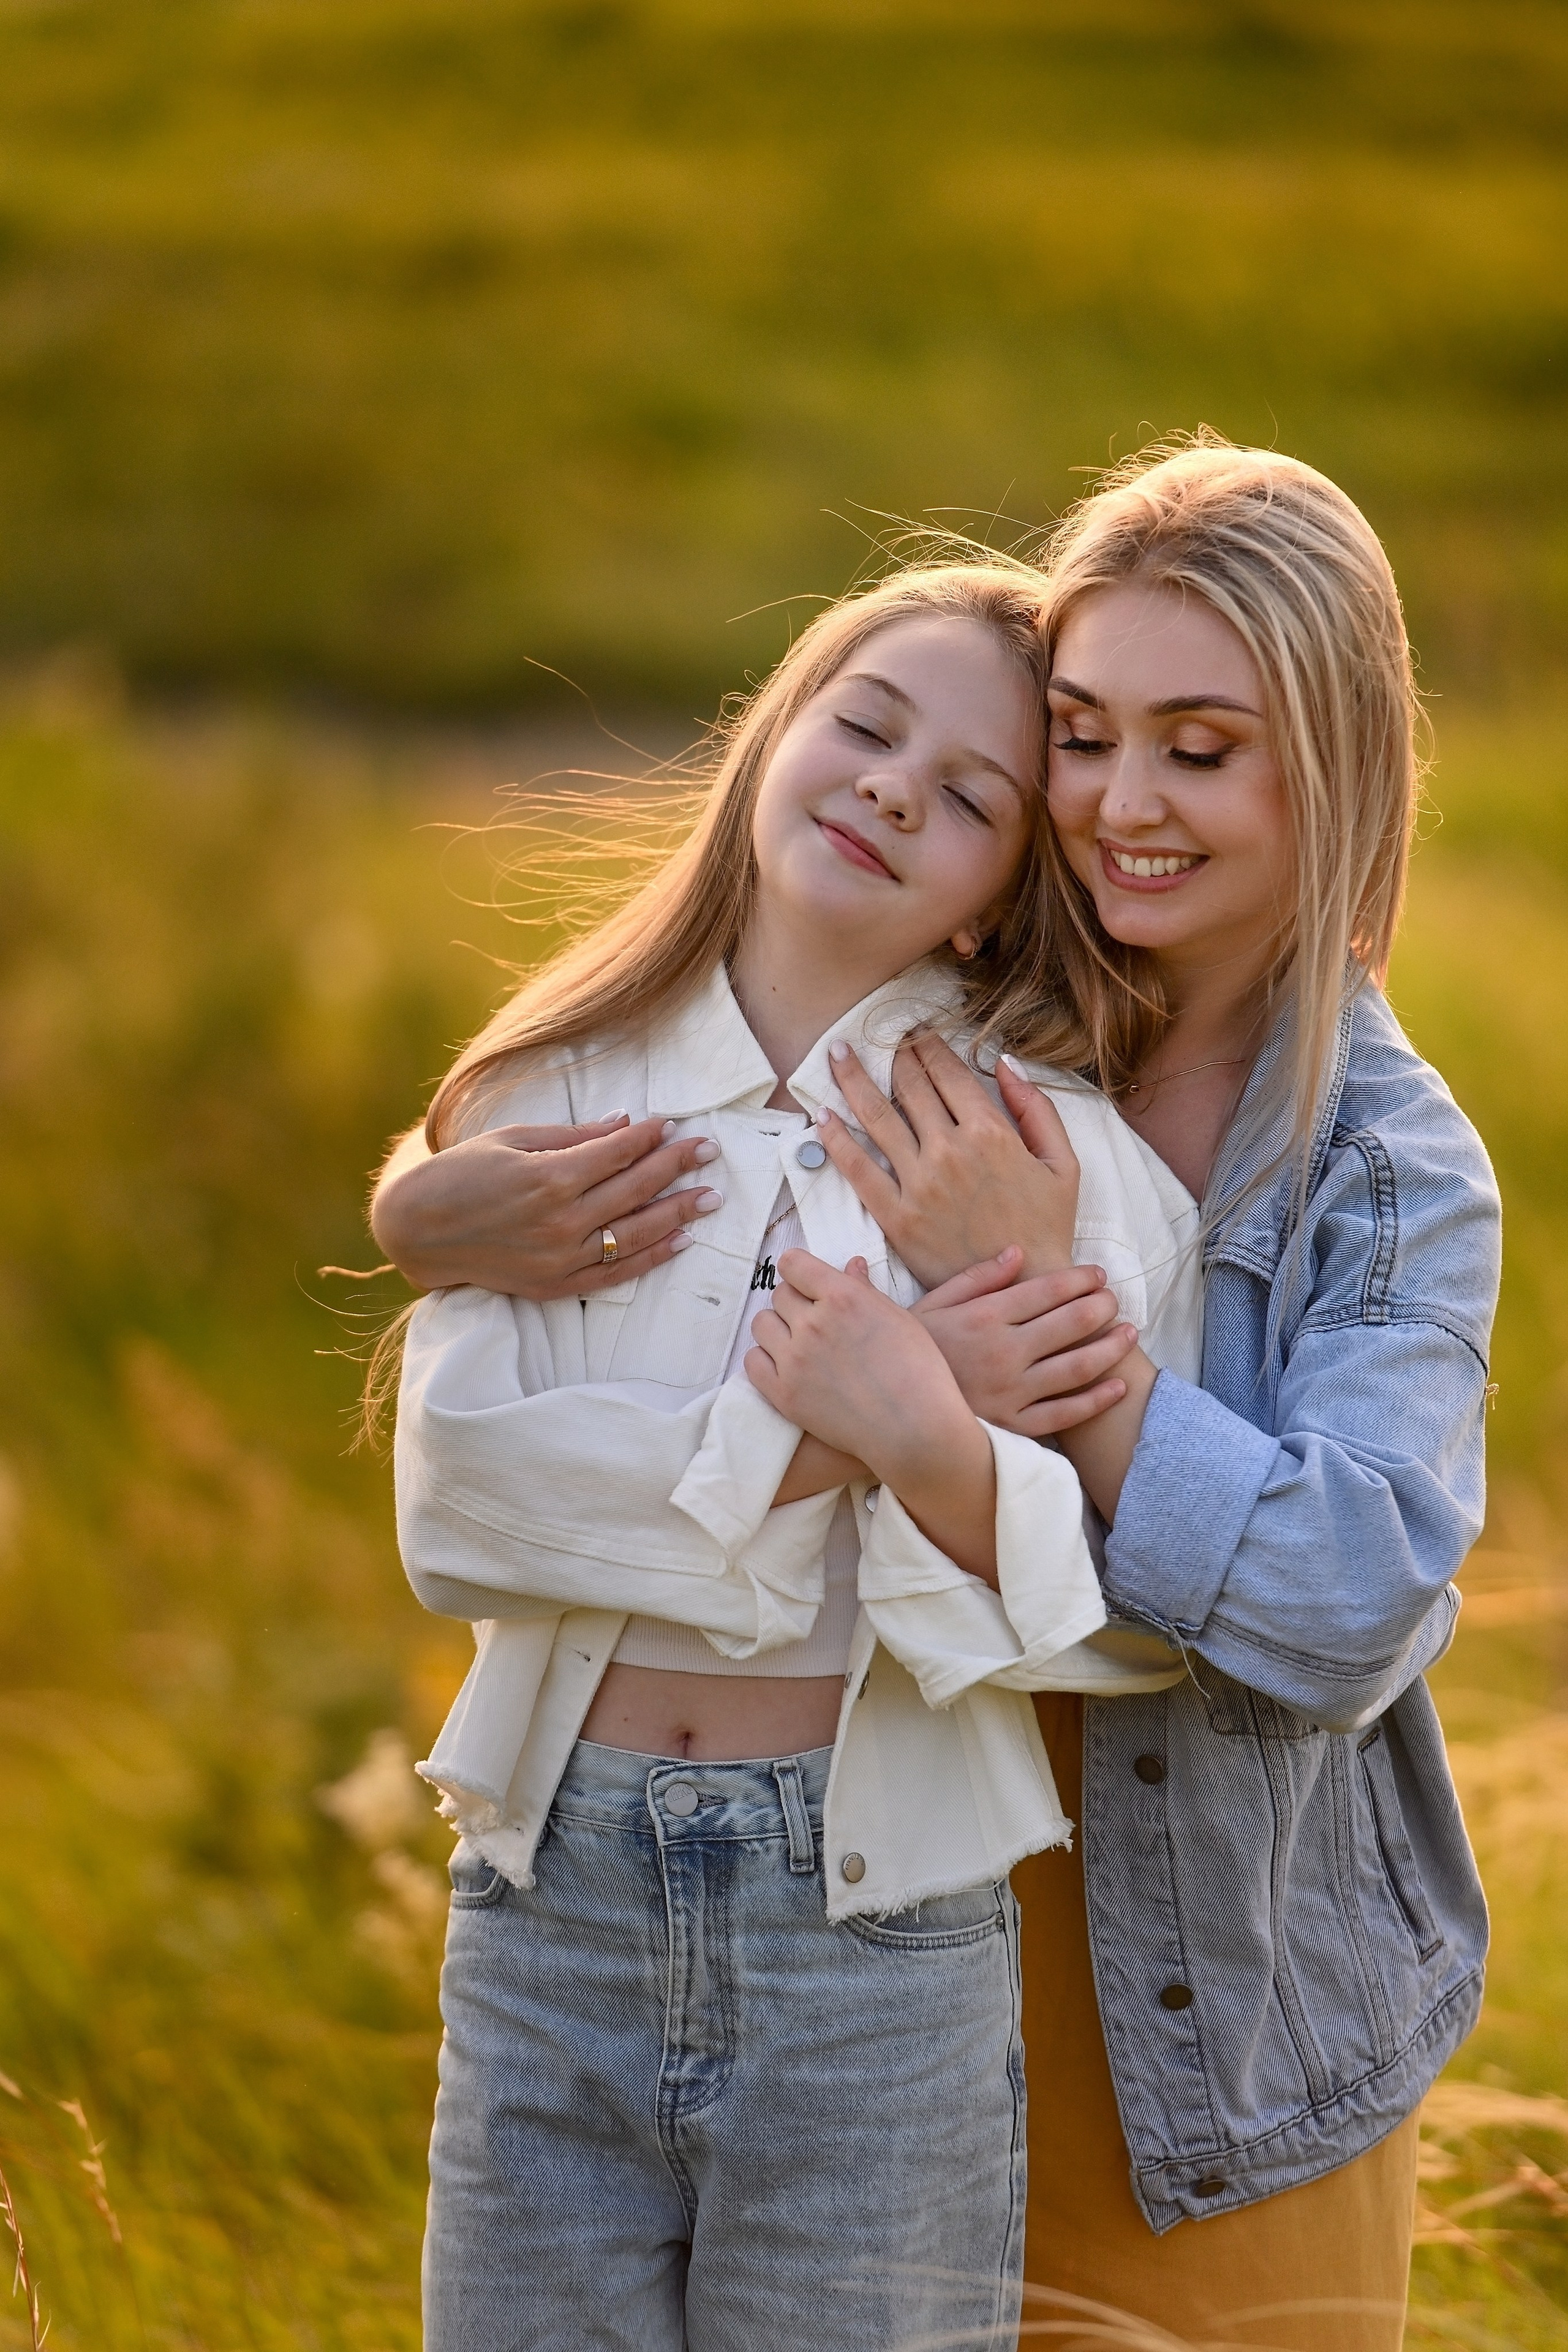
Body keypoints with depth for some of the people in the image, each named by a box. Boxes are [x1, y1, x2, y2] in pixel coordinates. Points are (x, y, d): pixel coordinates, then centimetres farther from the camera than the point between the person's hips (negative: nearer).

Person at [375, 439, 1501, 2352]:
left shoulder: (1398, 1177, -11)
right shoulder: (951, 1046, -4)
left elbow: (1357, 1599, -25)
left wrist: (1031, 1322, -30)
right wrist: (443, 1221, -18)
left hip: (1223, 2013, -2)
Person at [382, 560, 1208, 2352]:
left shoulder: (1053, 1158, -2)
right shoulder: (562, 1094, 4)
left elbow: (1140, 1617, -9)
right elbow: (453, 1495, -10)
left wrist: (933, 1453, -26)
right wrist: (813, 1432, -18)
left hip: (876, 1931, -2)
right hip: (553, 1906, 2)